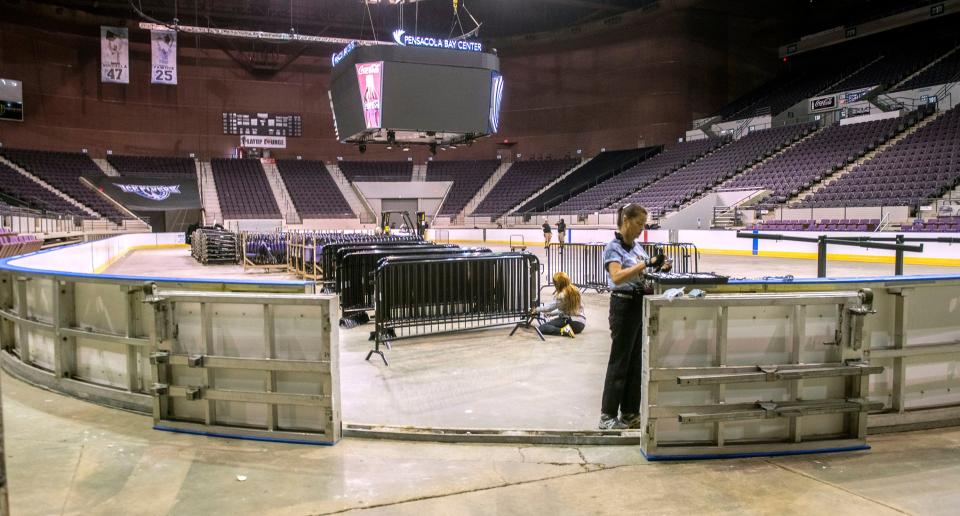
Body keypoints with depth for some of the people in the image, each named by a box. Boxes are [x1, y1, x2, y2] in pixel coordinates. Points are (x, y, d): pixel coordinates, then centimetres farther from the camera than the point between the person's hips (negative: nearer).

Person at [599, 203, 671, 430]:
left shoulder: (637, 247, 12)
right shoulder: (613, 247, -13)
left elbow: (643, 274, 16)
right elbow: (617, 276, -29)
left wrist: (660, 268, -3)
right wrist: (646, 263, -34)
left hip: (640, 305, 8)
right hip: (624, 305, -8)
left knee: (635, 361, 11)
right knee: (619, 362, -2)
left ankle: (629, 413, 21)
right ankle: (608, 416, 8)